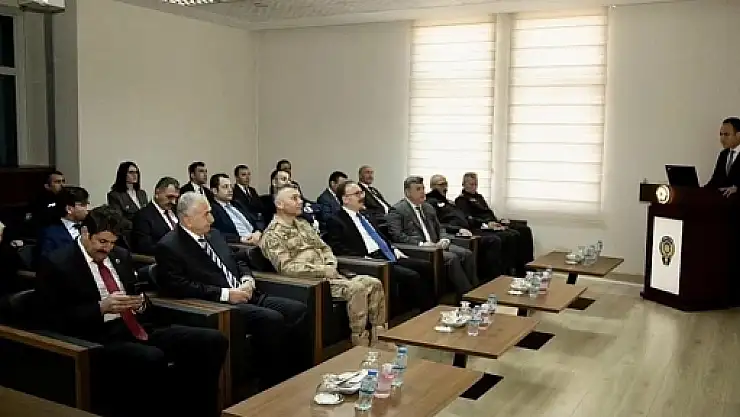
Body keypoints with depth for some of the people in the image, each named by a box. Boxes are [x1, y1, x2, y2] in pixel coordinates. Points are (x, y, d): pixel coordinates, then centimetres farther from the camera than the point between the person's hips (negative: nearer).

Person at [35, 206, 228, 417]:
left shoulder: (121, 256, 17)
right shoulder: (57, 265, -2)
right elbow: (54, 320, -8)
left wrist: (140, 303, -1)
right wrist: (101, 308, -18)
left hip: (139, 328, 7)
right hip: (101, 338, -6)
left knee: (213, 340, -13)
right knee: (153, 358, -40)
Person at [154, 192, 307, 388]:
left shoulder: (214, 235, 18)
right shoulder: (169, 247, -6)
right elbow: (178, 287, -17)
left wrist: (247, 281, 1)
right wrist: (226, 294, -18)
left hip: (245, 296, 8)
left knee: (298, 310, -11)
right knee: (272, 319, -29)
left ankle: (296, 375, -4)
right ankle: (272, 384, -15)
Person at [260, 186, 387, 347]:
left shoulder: (303, 224, 19)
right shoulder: (272, 234, -7)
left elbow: (324, 247, 22)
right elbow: (286, 267, -17)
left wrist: (331, 265, 0)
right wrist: (321, 270, -19)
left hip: (327, 275, 8)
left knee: (374, 284, -8)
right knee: (356, 288, -29)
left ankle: (379, 338, -4)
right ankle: (360, 344, -21)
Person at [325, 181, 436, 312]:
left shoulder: (364, 216, 22)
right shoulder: (336, 221, -2)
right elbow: (338, 249, -14)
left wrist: (395, 251, 11)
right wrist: (365, 258, -22)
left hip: (390, 257, 9)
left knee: (427, 266, -6)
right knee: (412, 276, -25)